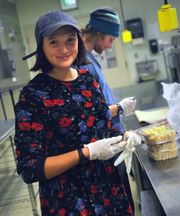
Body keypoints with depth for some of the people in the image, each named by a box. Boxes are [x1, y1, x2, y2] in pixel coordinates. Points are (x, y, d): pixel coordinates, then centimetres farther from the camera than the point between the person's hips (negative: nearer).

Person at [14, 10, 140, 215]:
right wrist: (88, 152, -25)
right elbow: (29, 169, -20)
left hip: (109, 186, 6)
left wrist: (122, 132, -5)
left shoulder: (87, 78, -1)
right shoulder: (32, 95, -19)